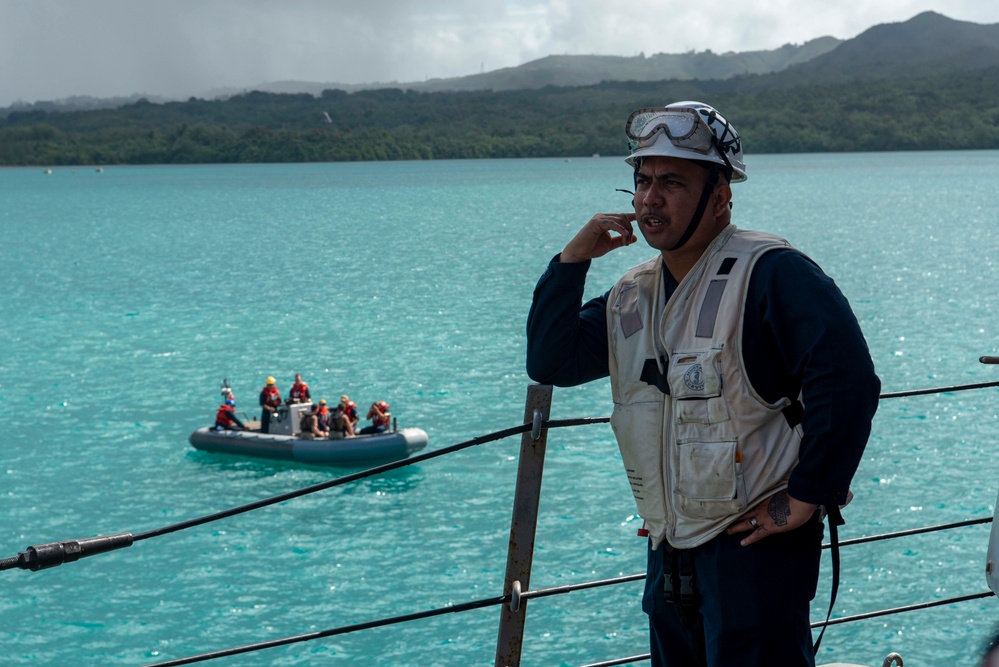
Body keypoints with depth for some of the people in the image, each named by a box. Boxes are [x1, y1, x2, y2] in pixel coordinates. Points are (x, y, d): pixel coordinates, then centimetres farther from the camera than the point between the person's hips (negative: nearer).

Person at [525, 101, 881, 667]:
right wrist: (573, 260, 1)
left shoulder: (768, 273, -13)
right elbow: (550, 363, 10)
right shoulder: (633, 295, 12)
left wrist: (805, 498, -19)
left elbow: (847, 380, -21)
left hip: (755, 543, -8)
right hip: (669, 552, 8)